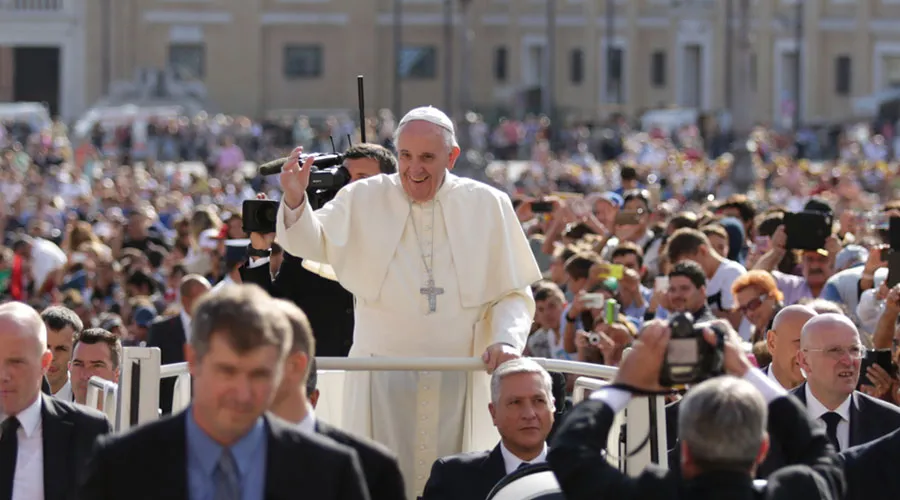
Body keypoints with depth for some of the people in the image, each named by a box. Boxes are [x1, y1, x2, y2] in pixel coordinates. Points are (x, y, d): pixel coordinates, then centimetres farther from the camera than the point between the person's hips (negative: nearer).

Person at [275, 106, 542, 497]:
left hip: (459, 380, 0)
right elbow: (312, 243, -10)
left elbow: (513, 293, 8)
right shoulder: (363, 200, 5)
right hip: (383, 380, 0)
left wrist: (506, 339, -11)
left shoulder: (486, 206, 5)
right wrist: (295, 201, -30)